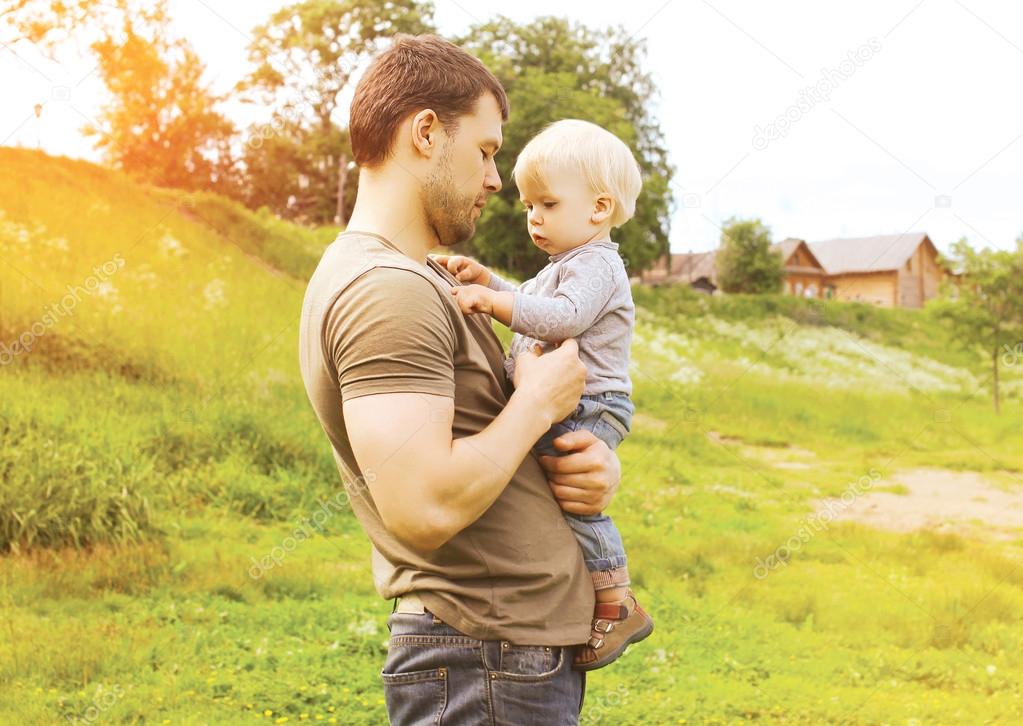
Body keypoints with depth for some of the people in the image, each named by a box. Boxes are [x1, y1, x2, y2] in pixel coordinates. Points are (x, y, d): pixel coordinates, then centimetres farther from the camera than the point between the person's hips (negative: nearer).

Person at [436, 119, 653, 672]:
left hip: (588, 409, -10)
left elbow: (562, 317, -29)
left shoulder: (597, 265, -12)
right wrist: (486, 280, 18)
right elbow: (528, 302, 34)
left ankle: (618, 605, -7)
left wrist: (490, 300, -31)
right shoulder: (563, 267, 20)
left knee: (573, 500, -18)